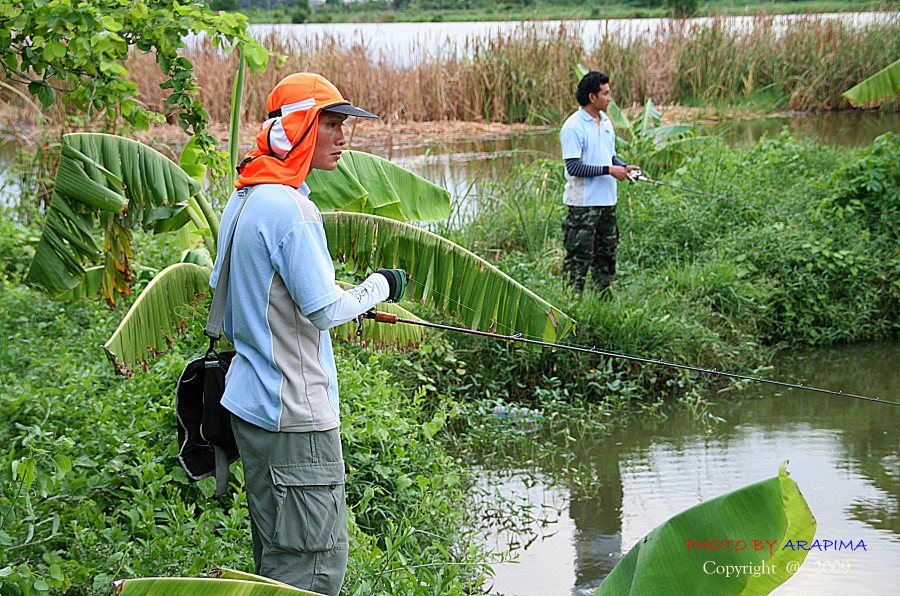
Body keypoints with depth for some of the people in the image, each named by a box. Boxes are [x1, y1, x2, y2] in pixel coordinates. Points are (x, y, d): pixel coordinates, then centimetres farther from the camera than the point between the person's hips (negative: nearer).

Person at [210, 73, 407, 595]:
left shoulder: (242, 200, 11)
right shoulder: (290, 207, -19)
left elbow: (221, 287, 21)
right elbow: (325, 309, -18)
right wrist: (380, 286, -1)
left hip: (252, 401, 10)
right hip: (296, 414, -10)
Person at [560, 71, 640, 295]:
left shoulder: (606, 122, 12)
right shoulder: (573, 127, -14)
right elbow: (573, 167, -20)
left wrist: (624, 167, 1)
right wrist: (609, 170, -19)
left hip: (607, 200, 8)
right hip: (583, 202, -8)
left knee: (606, 252, 13)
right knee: (579, 256, -6)